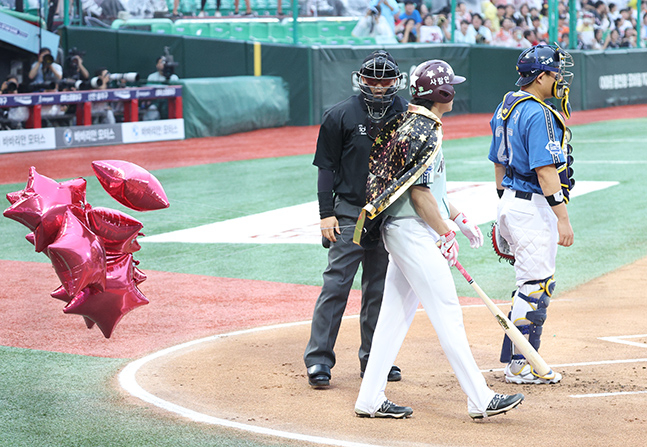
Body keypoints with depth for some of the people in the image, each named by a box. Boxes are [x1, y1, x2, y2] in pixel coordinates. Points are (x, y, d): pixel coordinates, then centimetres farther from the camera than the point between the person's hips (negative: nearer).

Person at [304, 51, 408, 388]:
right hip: (349, 213, -3)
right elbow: (326, 167, 0)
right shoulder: (341, 115, -4)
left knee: (380, 288, 10)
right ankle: (318, 360, -3)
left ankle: (374, 358, 19)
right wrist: (326, 213, -6)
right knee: (336, 285, -7)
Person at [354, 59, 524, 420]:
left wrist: (461, 218, 23)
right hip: (414, 232, -10)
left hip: (399, 230, 10)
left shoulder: (410, 125, 15)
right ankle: (480, 399, -4)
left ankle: (371, 399, 11)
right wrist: (447, 234, -12)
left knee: (396, 314, 10)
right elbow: (420, 193, -20)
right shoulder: (424, 133, -16)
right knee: (447, 312, -7)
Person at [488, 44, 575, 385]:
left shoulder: (506, 108, 13)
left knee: (532, 284, 16)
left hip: (512, 202, 10)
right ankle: (521, 366, 0)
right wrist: (563, 219, -22)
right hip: (534, 208, -10)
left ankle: (512, 357, 20)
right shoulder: (539, 114, -18)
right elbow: (546, 170, -22)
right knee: (536, 285, -4)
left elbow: (499, 164, 19)